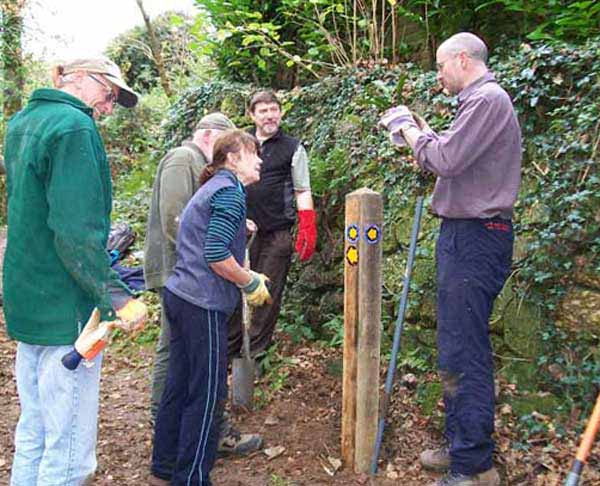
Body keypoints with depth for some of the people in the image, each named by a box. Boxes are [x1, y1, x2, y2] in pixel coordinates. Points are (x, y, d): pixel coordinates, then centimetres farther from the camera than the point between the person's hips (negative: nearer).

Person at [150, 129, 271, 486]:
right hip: (203, 305, -10)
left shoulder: (213, 188, 18)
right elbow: (215, 255, -22)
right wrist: (251, 284, -9)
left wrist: (245, 274, 17)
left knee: (179, 387, 17)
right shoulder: (230, 192, -12)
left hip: (180, 297, 10)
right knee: (207, 395, 2)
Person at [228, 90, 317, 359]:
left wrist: (307, 229, -6)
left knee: (268, 294, 3)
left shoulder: (292, 148, 5)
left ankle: (255, 352, 16)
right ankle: (228, 350, 18)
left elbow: (302, 191, 4)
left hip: (277, 234, -2)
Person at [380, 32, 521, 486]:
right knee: (459, 350, 16)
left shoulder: (487, 99, -13)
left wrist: (409, 128, -7)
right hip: (465, 237, 11)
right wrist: (422, 130, 15)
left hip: (474, 240, -11)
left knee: (464, 355, -6)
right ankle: (462, 445, 29)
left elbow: (446, 159, -21)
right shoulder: (480, 100, 21)